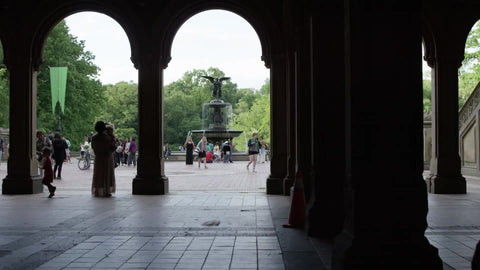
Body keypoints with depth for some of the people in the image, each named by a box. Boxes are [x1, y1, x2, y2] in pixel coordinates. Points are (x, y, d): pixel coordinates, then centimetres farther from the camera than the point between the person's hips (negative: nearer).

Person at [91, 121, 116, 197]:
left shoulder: (94, 138, -5)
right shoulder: (108, 137, -16)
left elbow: (93, 147, 7)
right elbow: (113, 148, -10)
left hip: (98, 158, 3)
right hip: (107, 158, -3)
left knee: (98, 175, 11)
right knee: (107, 175, 4)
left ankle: (97, 192, 11)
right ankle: (106, 192, 2)